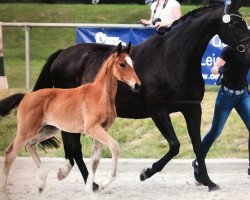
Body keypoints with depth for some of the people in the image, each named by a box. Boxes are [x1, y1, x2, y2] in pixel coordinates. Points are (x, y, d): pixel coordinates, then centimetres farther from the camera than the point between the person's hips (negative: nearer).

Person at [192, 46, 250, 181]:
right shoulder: (229, 50, -14)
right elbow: (214, 69, -20)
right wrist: (219, 70, -42)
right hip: (227, 95, -5)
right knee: (216, 131, 1)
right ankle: (198, 163, 15)